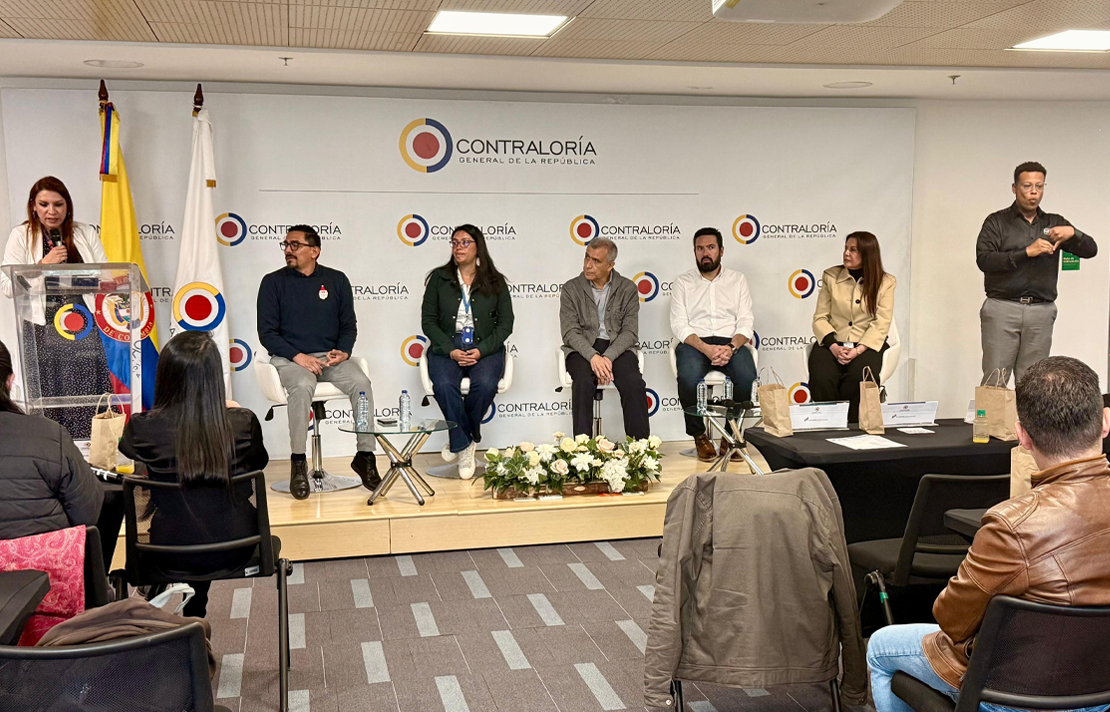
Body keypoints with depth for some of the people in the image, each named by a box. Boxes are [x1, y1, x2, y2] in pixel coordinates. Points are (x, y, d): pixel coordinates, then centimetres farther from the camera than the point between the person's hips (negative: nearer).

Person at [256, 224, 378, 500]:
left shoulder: (337, 280, 9)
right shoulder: (273, 282, 3)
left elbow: (349, 325, 12)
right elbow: (267, 332, -1)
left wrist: (344, 351, -9)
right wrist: (297, 356, -15)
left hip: (331, 356, 2)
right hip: (289, 358, -2)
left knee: (361, 383, -26)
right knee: (302, 386, -35)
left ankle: (365, 456, -15)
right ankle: (298, 463, -26)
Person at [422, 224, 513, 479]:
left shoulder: (495, 282, 8)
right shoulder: (439, 278, 8)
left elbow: (505, 324, 5)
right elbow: (428, 321, 4)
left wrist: (481, 351, -11)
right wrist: (450, 350, -11)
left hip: (485, 348, 0)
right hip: (446, 347, 0)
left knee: (485, 384, -32)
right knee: (444, 385, -32)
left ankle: (459, 440, -8)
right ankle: (465, 446, -16)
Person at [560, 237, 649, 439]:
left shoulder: (628, 289, 6)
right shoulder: (571, 289, 5)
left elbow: (629, 331, -1)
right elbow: (570, 332, -4)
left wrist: (608, 357, -18)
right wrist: (593, 356, -22)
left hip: (617, 348, 1)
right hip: (582, 349, -1)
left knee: (634, 384, -29)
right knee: (583, 382, -33)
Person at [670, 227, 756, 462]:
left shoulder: (738, 280, 17)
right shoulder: (683, 282, 13)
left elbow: (746, 322, 7)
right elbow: (679, 325, 0)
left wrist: (731, 347, -15)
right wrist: (706, 348, -17)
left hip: (731, 343, 1)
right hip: (694, 343, -1)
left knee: (747, 378, -31)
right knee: (689, 378, -35)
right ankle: (699, 436, -11)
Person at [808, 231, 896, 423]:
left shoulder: (885, 282, 4)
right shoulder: (831, 276, 8)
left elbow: (881, 324, -4)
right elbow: (820, 317, 4)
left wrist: (858, 350, -19)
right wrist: (833, 346, -14)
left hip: (867, 345, -1)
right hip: (832, 343, 1)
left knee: (858, 378, -34)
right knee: (821, 378, -31)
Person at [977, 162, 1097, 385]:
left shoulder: (1054, 223, 16)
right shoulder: (997, 222, 6)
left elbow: (1090, 250, 9)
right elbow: (983, 259, -8)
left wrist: (1072, 233, -12)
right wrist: (1026, 252, -17)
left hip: (1041, 311, 3)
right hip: (1003, 309, -3)